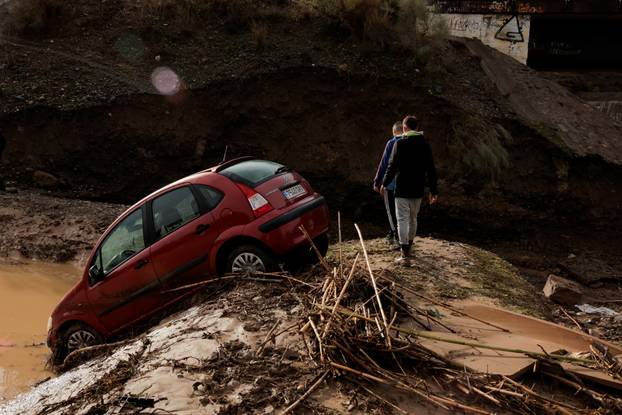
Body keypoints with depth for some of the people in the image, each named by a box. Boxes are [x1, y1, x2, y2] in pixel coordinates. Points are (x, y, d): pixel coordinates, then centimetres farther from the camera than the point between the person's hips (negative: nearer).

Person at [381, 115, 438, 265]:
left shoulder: (400, 144, -11)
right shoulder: (425, 144, 3)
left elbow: (392, 166, -10)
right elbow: (431, 169, 3)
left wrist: (385, 184, 4)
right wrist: (433, 190, 8)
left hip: (402, 189, -5)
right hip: (418, 190, 5)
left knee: (403, 220, -5)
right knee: (413, 219, 20)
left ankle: (405, 256, -11)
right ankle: (408, 247, 37)